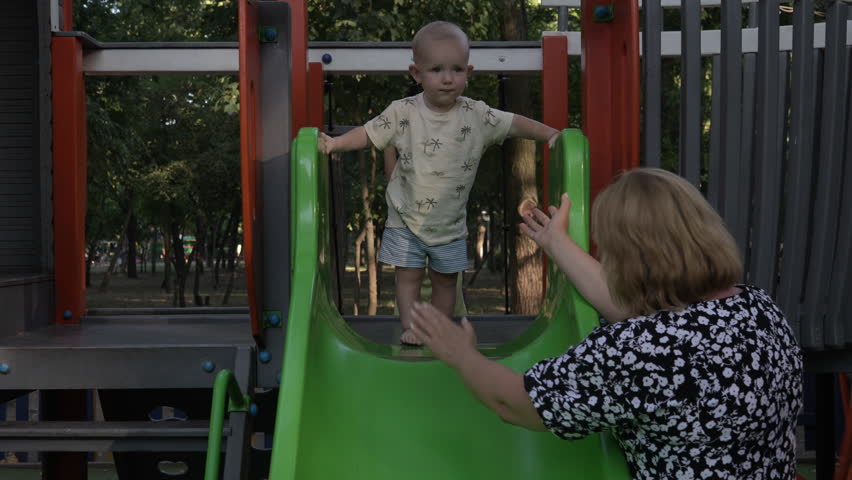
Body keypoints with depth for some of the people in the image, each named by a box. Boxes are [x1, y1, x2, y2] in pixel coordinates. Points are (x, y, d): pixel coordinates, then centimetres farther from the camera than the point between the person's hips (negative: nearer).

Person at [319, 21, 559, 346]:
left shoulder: (477, 115, -10)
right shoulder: (403, 112, -12)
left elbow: (514, 124, -2)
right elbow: (368, 134, -9)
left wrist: (553, 135, -10)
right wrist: (335, 143, -24)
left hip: (450, 222, 2)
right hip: (407, 218, -1)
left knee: (445, 278, 13)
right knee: (408, 274, 4)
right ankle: (410, 328, 17)